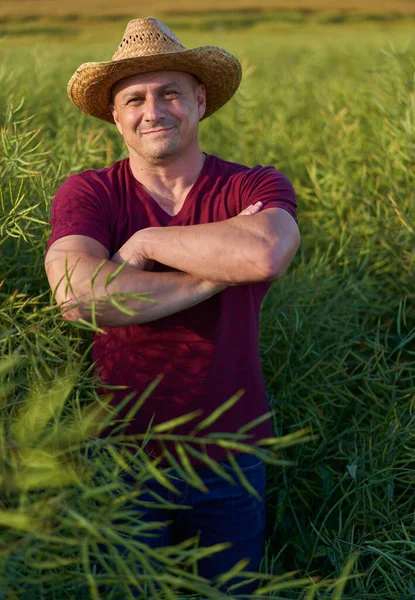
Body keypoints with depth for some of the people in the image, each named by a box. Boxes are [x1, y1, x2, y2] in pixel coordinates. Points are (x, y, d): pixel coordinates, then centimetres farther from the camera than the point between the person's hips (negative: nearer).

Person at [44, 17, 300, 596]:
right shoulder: (87, 194, -8)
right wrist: (219, 272, -22)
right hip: (124, 458, -1)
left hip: (231, 460, 2)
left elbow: (265, 253, -30)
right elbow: (76, 295, -27)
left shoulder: (257, 187, -6)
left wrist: (144, 241, -18)